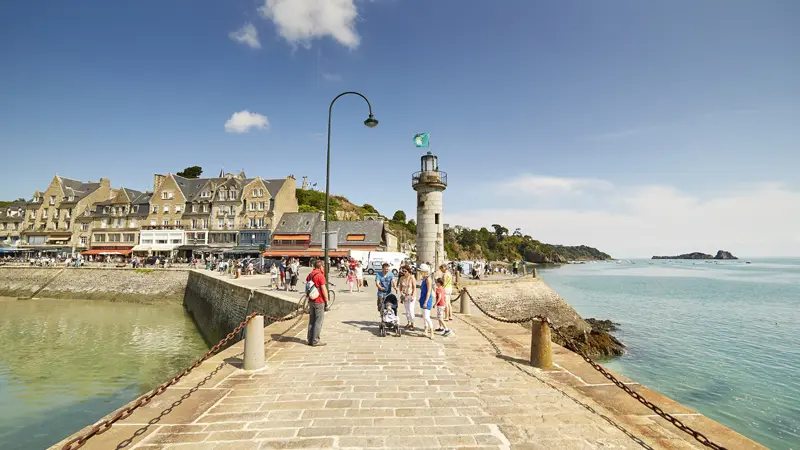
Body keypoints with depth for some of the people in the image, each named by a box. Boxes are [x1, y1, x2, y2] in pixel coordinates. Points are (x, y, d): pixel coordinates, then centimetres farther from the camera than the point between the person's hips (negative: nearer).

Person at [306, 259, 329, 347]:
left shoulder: (310, 275, 10)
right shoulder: (320, 275, -15)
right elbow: (324, 289, -17)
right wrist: (327, 300, -8)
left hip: (311, 300, 8)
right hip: (319, 301, -8)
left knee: (311, 321, 14)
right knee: (318, 321, -1)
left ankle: (310, 339, 19)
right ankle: (315, 341, 1)